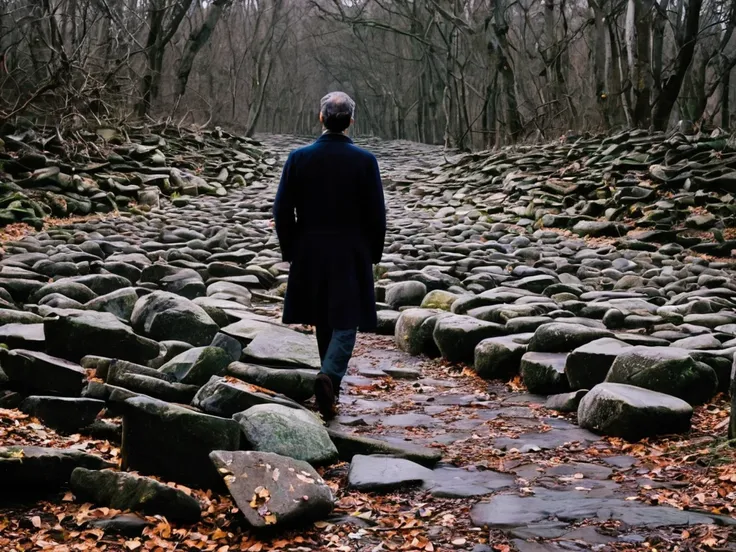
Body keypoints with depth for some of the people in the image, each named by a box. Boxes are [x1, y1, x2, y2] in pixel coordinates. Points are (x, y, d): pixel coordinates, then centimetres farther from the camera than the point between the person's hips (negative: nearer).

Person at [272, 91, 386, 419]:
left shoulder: (299, 158, -5)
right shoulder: (364, 160, -9)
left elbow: (282, 211, -3)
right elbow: (376, 214, -7)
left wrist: (289, 250, 9)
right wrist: (374, 254, 6)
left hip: (309, 253, 3)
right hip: (352, 255, -2)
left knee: (323, 321, 17)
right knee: (346, 322, 3)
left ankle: (332, 385, 28)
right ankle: (330, 376, -19)